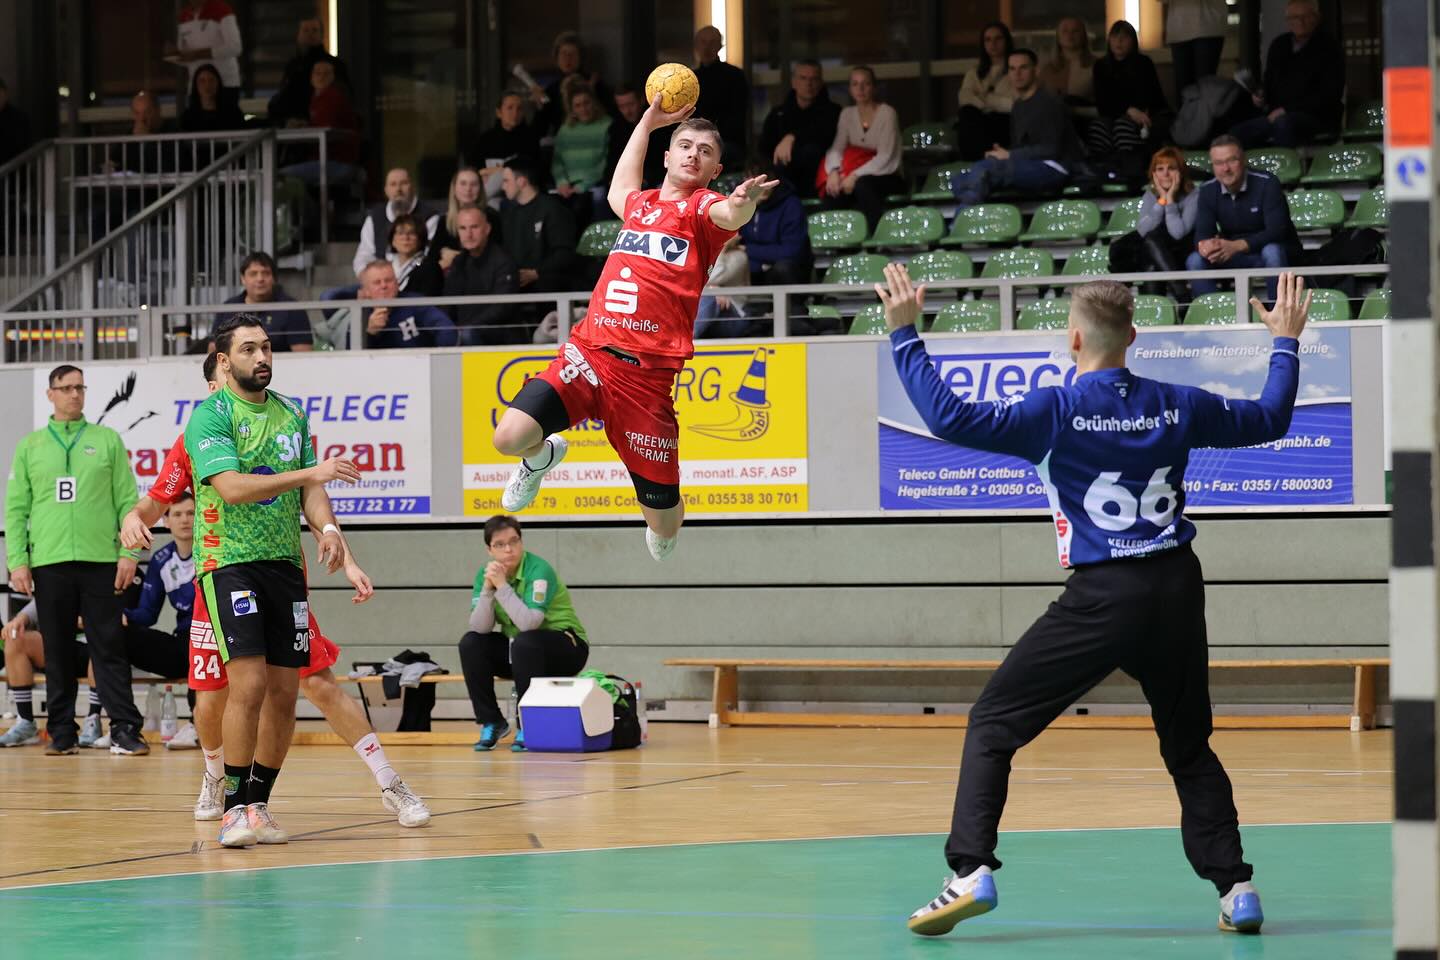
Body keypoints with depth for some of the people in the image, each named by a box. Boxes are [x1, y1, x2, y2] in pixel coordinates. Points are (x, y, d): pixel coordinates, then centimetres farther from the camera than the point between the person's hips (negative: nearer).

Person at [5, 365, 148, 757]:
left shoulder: (108, 441, 9)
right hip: (48, 561, 1)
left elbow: (127, 501, 5)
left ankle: (125, 730, -6)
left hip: (100, 561, -1)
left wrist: (129, 552, -5)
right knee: (57, 652, 4)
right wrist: (17, 562, -1)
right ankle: (62, 732, 9)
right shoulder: (30, 446, 11)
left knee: (109, 647, -4)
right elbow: (16, 508, 9)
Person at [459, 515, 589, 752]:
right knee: (470, 643, -15)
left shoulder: (539, 570, -21)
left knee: (524, 643, -35)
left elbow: (528, 623, -34)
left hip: (565, 647, -6)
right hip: (516, 652, 6)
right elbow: (479, 628, -15)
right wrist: (487, 588, -27)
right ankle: (491, 723, -4)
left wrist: (502, 586, -33)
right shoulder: (486, 574, -4)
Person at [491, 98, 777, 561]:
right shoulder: (641, 203, 19)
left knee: (665, 526, 0)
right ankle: (542, 455, 18)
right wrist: (649, 121, 51)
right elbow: (618, 191, 46)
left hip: (646, 373, -4)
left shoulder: (702, 206, 4)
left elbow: (728, 215, -23)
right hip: (588, 352, 4)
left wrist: (743, 203, -46)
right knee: (510, 437, -21)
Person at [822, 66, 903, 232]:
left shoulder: (887, 113, -8)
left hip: (886, 177, -4)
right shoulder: (847, 114, 8)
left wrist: (855, 175, -27)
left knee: (862, 184, -38)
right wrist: (833, 171, -24)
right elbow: (836, 148, -2)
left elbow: (885, 158, -16)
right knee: (833, 190, -29)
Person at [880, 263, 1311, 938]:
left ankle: (971, 871, -11)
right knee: (1189, 747, 20)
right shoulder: (1175, 406, 6)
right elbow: (1268, 420, 21)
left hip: (1102, 598, -5)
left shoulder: (1059, 411, -8)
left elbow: (952, 419, -16)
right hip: (1177, 590, 5)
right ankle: (1235, 887, 11)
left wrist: (904, 334, -8)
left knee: (992, 724, 3)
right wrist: (1285, 344, 36)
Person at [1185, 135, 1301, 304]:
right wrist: (1205, 246, -37)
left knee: (1271, 252, -38)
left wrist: (1237, 246, -41)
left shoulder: (1267, 184, -19)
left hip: (1278, 253, -4)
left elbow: (1276, 231, -27)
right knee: (1195, 261, -20)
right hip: (1236, 259, 4)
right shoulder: (1207, 191, -4)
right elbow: (1202, 233, -9)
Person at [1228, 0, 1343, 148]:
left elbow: (1330, 94, -11)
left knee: (1283, 124, -40)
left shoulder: (1327, 48, -3)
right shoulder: (1279, 45, 18)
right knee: (1238, 133, -16)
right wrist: (1261, 96, 4)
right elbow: (1269, 82, 30)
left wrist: (1287, 109, -15)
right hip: (1276, 115, 7)